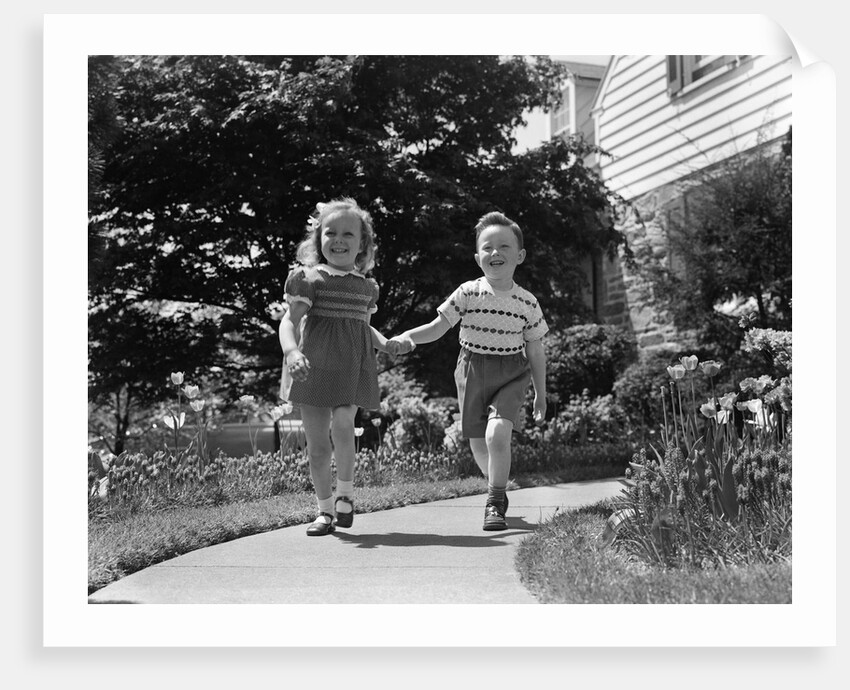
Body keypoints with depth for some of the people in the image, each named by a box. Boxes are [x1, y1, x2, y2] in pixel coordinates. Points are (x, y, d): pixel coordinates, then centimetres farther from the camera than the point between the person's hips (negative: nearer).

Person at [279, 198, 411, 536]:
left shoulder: (367, 286, 13)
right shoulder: (309, 279, -1)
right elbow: (289, 321, -8)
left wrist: (386, 343, 9)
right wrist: (292, 351, -27)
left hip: (354, 366, 2)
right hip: (315, 365, -2)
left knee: (342, 424, -21)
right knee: (317, 442, 3)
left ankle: (345, 491, 3)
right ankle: (326, 509, 18)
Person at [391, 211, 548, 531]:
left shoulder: (527, 303, -6)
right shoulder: (467, 294, -8)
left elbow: (535, 351, 3)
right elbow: (438, 327, -6)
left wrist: (541, 395, 8)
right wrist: (405, 337, -24)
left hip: (511, 374, -1)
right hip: (472, 371, 2)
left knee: (497, 433, -22)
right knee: (479, 446, 8)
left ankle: (495, 503, -4)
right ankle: (498, 487, 38)